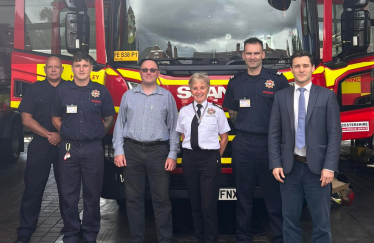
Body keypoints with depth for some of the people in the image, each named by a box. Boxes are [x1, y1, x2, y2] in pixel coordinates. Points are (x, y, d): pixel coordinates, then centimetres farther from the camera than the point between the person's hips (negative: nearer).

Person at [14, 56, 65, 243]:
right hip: (39, 145, 0)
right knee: (33, 188, 0)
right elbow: (27, 119, 0)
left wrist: (61, 135, -13)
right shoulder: (35, 89, 6)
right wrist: (48, 135, -11)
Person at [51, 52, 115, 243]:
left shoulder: (101, 91, 3)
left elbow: (109, 118, 11)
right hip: (68, 148, 1)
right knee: (68, 193, 5)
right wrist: (68, 134, 6)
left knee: (92, 193, 6)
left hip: (93, 149, -1)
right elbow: (56, 118, 13)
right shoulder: (62, 91, 5)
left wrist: (97, 134, 6)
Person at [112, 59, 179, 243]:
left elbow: (174, 128, 5)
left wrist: (172, 155, -2)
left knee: (161, 199, 0)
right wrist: (118, 151, 0)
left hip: (158, 151, -1)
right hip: (132, 150, 2)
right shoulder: (128, 96, 10)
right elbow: (120, 124, 9)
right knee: (133, 198, 7)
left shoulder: (167, 96, 7)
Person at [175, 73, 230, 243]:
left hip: (210, 159, -3)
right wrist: (190, 153, 5)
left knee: (209, 206, -5)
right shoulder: (184, 111, 8)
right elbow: (183, 136, 14)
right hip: (189, 159, 3)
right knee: (195, 205, 11)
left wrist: (216, 157, 1)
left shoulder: (216, 111, 0)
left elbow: (224, 137, 5)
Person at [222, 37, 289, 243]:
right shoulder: (235, 82, 10)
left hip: (269, 142, -3)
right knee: (243, 194, 10)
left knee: (273, 192, 1)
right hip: (242, 144, 3)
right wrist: (244, 126, 10)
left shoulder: (278, 79, 0)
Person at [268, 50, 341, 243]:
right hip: (289, 167, 2)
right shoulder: (281, 96, 6)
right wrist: (276, 164, -4)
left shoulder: (327, 95, 1)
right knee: (290, 220, 11)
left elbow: (335, 134, -3)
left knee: (321, 222, 6)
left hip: (317, 167, -1)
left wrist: (329, 166, -10)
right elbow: (274, 134, 4)